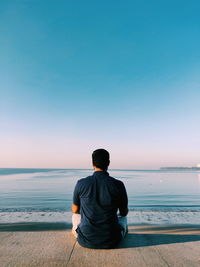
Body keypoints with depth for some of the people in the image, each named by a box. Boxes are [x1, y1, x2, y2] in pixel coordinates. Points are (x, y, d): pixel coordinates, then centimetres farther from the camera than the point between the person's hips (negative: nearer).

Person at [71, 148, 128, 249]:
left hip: (86, 241, 1)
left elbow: (75, 210, 3)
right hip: (111, 242, 0)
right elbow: (124, 212, 1)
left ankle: (77, 232, 62)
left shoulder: (81, 183, -13)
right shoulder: (118, 185, -14)